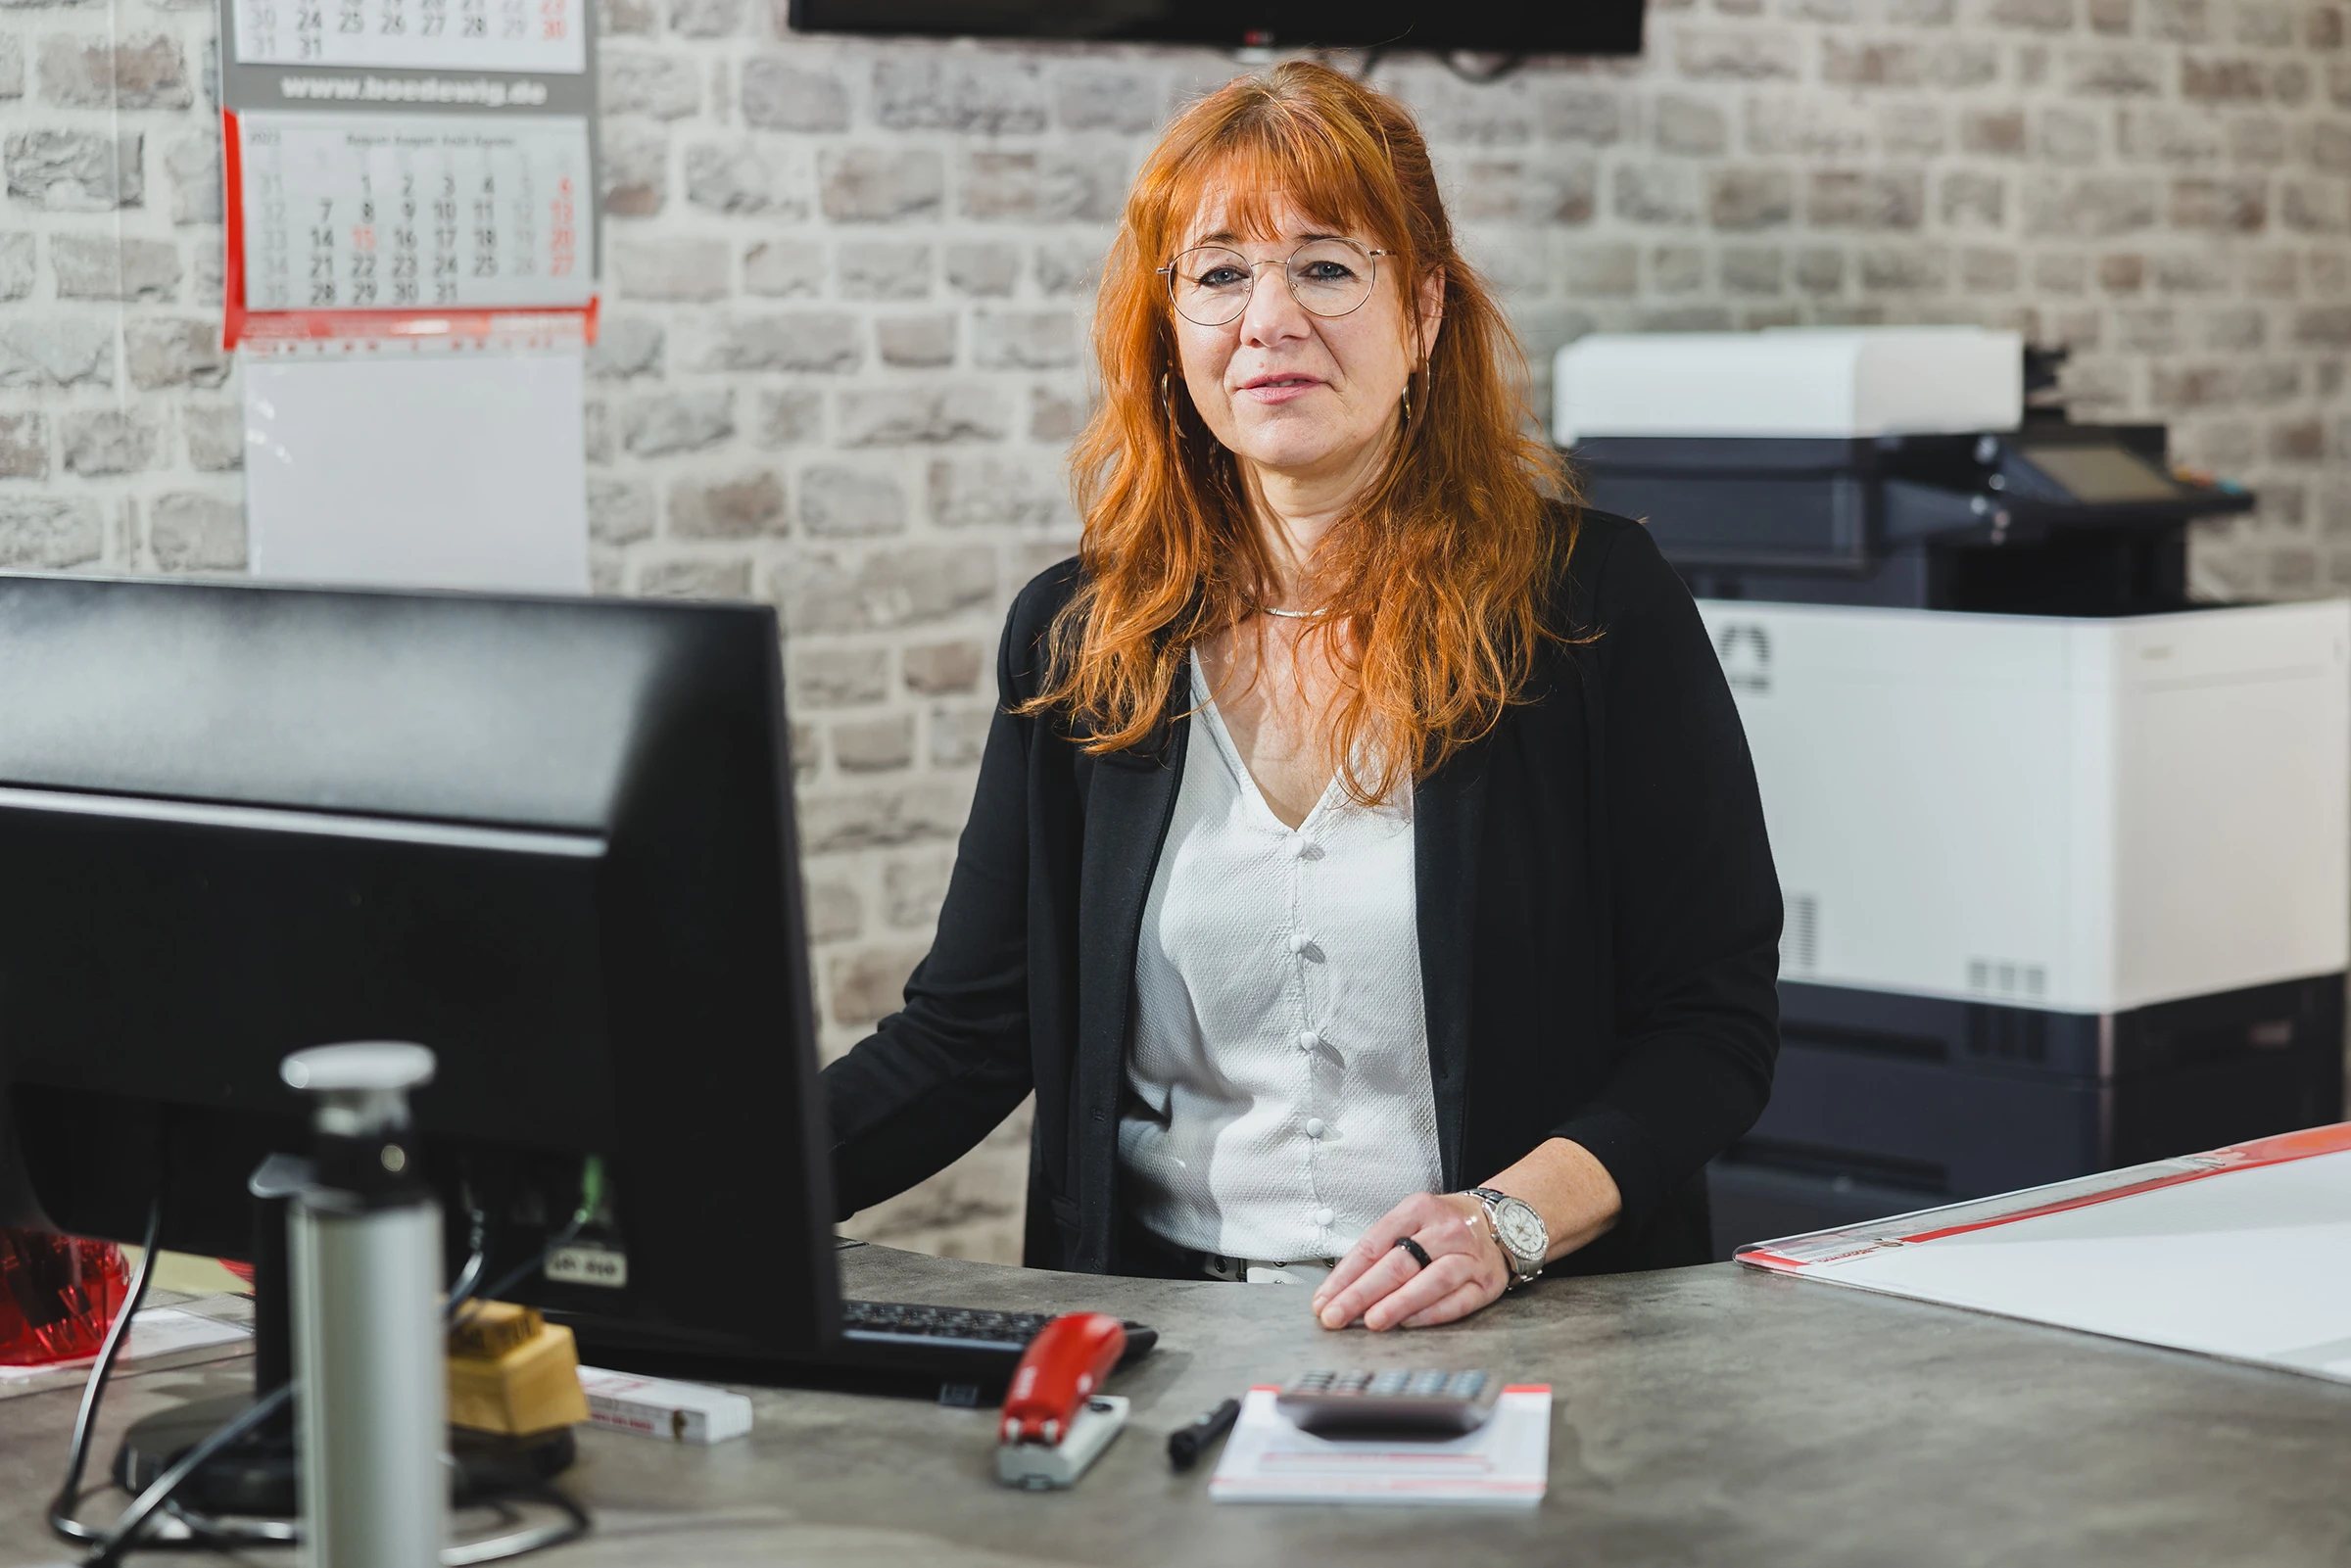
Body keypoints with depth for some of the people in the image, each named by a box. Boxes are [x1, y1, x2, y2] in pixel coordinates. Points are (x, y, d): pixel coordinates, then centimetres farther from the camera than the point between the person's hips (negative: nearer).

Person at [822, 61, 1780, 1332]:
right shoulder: (1074, 640, 10)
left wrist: (1511, 1217, -17)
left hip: (1527, 1332, -3)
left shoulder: (1593, 603, 0)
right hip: (1162, 1333, 3)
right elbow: (966, 1034, 10)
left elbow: (1717, 1015, 0)